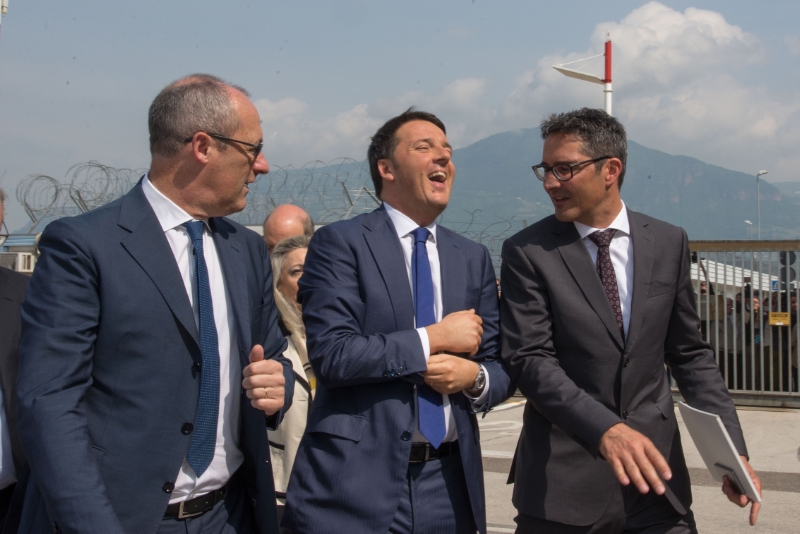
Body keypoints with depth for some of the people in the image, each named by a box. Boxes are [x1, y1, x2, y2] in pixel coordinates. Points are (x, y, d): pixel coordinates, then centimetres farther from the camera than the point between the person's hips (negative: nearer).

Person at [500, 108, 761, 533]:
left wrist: (731, 447, -1)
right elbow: (529, 360, -12)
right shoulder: (526, 253, -5)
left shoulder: (669, 243, 4)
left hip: (655, 472, 2)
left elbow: (689, 353, 9)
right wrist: (605, 429, -25)